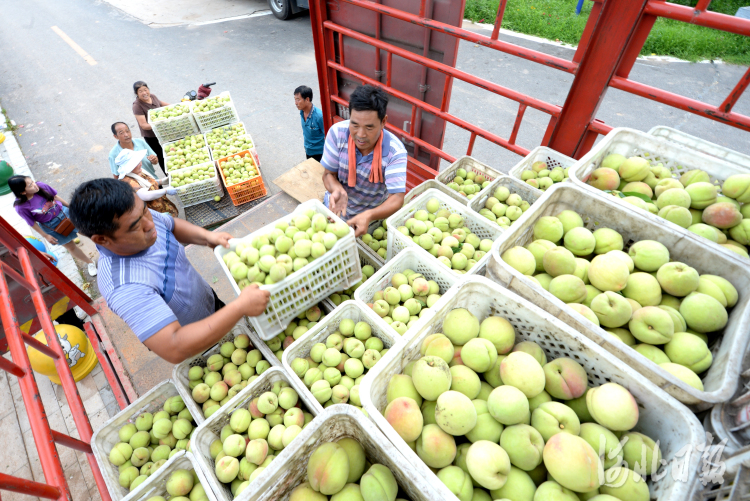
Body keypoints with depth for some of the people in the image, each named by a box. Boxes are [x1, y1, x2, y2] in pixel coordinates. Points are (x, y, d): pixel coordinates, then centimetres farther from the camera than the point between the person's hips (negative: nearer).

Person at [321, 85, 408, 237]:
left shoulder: (395, 151, -28)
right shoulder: (337, 133, -22)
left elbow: (397, 198, -33)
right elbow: (329, 174, -12)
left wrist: (369, 216, -53)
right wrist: (338, 191, -37)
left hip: (374, 214, -2)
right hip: (335, 209, 2)